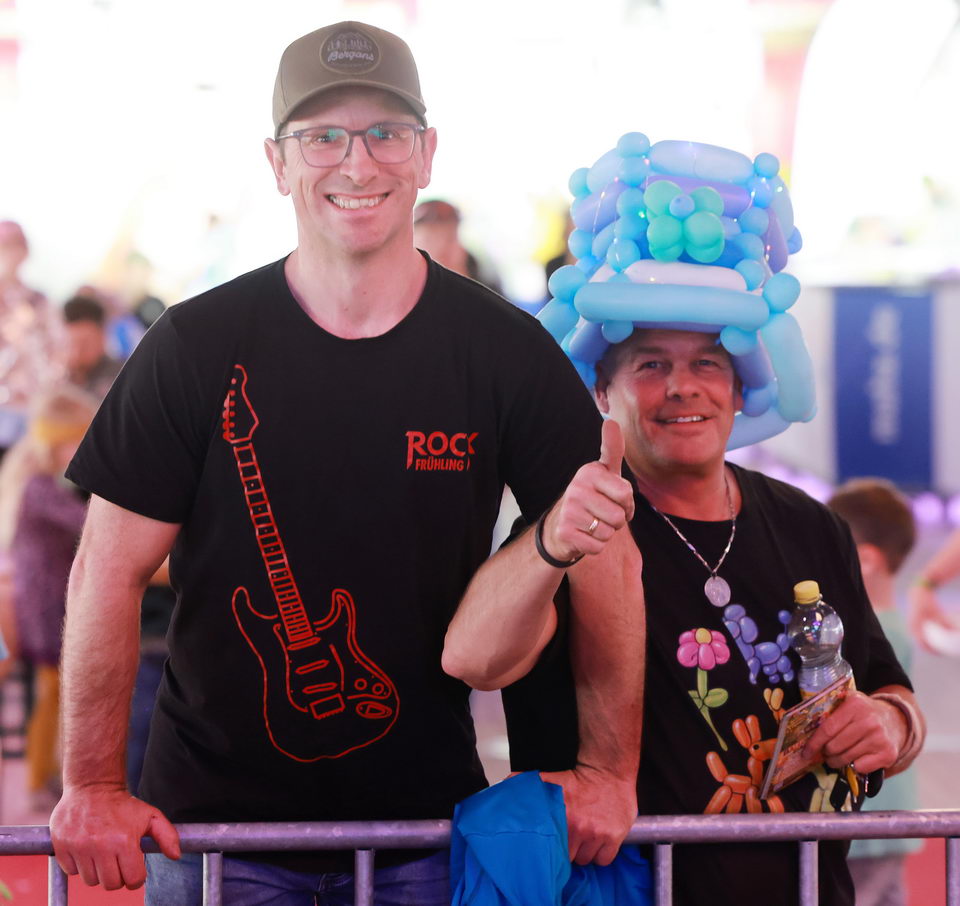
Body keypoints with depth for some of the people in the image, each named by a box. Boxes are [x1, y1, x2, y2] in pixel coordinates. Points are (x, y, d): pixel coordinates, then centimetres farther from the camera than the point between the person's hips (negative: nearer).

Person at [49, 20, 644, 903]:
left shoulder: (506, 351, -2)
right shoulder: (197, 347, -4)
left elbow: (607, 557, 2)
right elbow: (111, 571, -4)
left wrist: (610, 772, -4)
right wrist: (93, 786, -10)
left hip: (427, 820, 1)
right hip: (212, 814, -1)